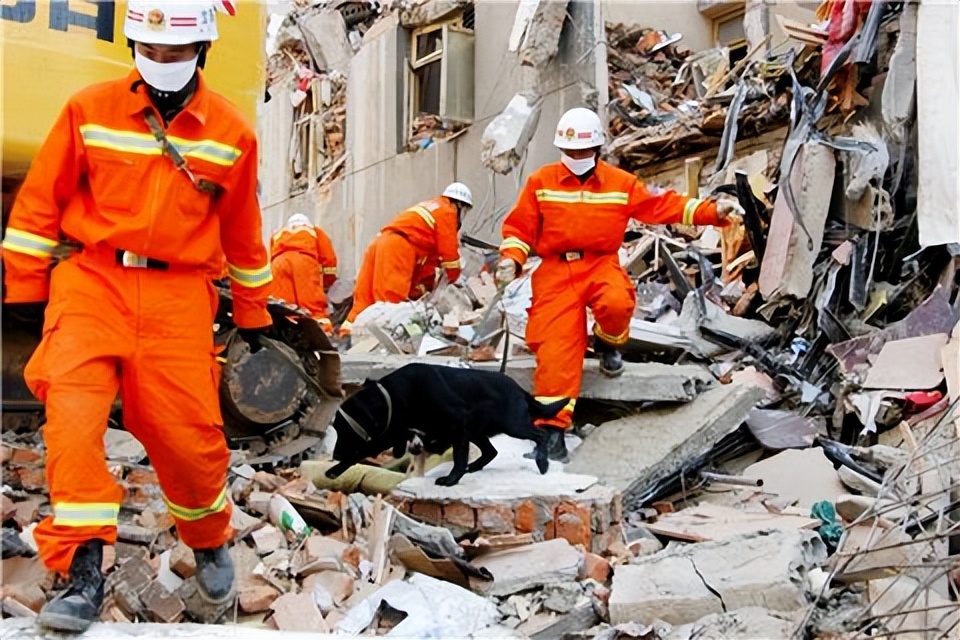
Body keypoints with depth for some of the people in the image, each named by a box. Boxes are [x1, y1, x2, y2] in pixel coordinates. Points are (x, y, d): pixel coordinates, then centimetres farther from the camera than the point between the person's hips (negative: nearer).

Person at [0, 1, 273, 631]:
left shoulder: (232, 132, 4)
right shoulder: (90, 110, 1)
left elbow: (241, 231, 13)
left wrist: (253, 312, 19)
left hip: (178, 295, 0)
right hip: (92, 279, 1)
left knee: (187, 429, -3)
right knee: (72, 407, -18)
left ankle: (210, 540, 27)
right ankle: (83, 568, -10)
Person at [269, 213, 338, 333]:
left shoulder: (278, 235, 41)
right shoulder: (315, 231, 36)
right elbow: (328, 258, 26)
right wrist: (327, 285, 33)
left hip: (278, 263, 2)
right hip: (304, 260, -2)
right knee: (315, 304, -10)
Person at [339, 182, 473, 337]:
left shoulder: (430, 209, 34)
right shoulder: (447, 212, 7)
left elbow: (428, 251, 33)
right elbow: (449, 251, 4)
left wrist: (428, 284, 32)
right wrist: (453, 280, 17)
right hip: (398, 247, -9)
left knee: (366, 297, 5)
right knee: (391, 298, -16)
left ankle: (348, 331, 2)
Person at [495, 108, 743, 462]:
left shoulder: (621, 183, 6)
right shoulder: (540, 182, 4)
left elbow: (662, 206, 5)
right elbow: (519, 227, 6)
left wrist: (710, 211, -4)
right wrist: (511, 259, -12)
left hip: (601, 264, 1)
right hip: (556, 270, 0)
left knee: (617, 303, -33)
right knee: (556, 346, -14)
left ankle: (607, 343, 5)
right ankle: (552, 425, -6)